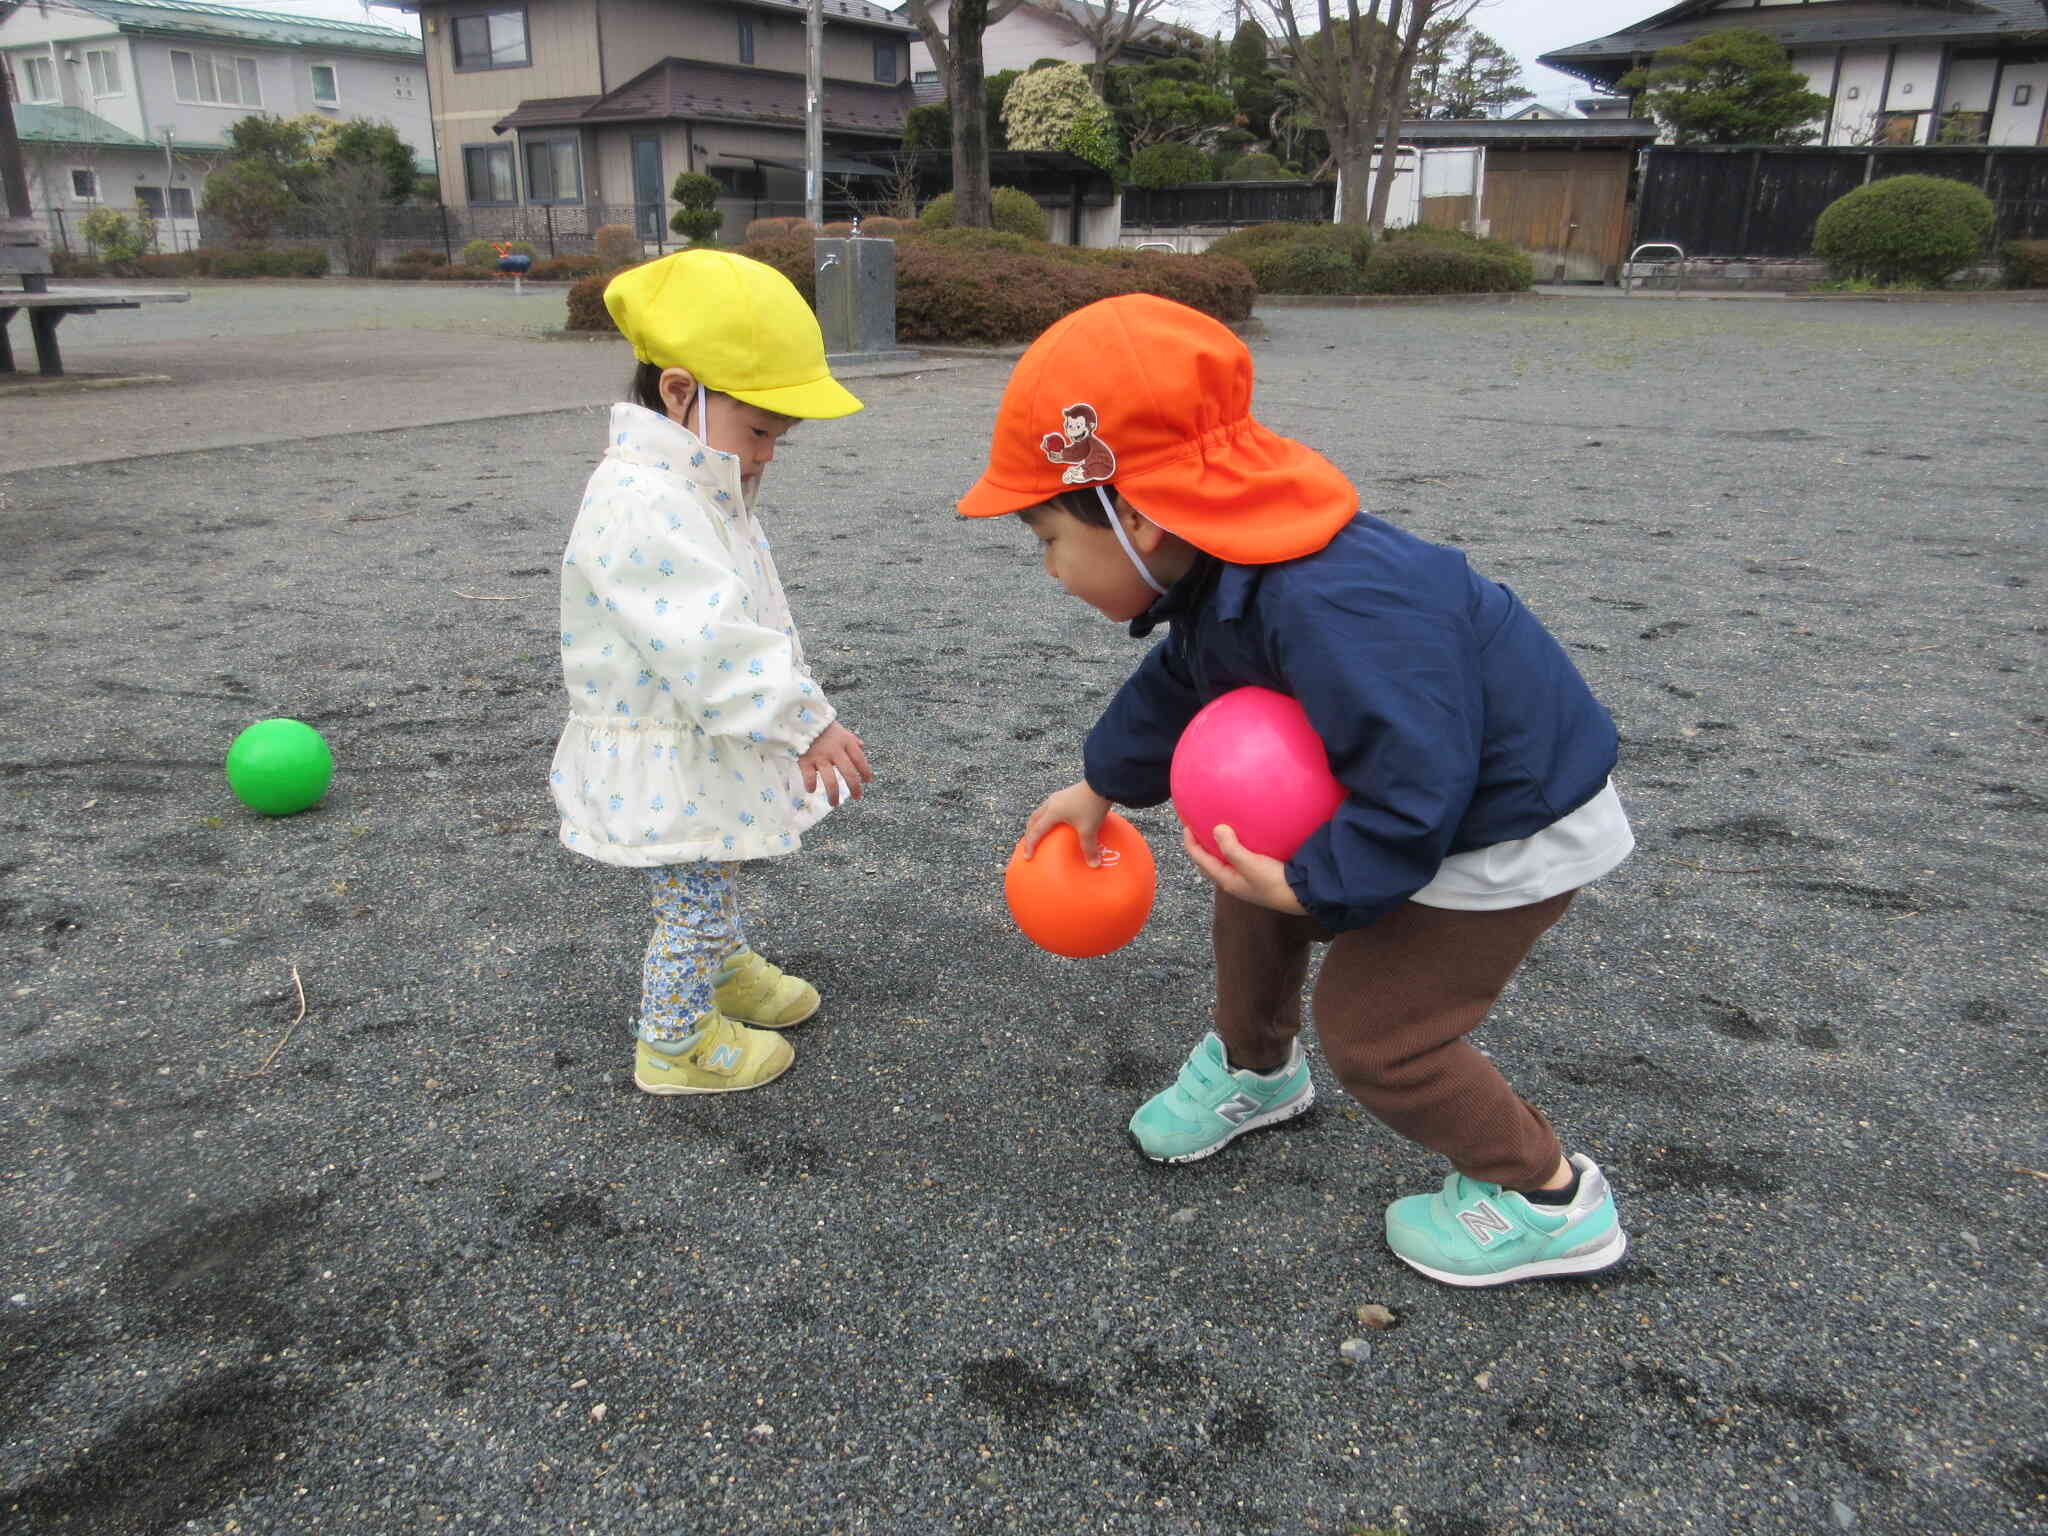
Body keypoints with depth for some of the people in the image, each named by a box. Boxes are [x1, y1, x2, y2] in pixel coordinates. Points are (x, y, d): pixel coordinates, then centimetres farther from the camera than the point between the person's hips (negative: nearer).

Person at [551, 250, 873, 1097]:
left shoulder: (697, 490, 6)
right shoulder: (641, 507, -29)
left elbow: (748, 619, 15)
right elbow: (713, 643, -35)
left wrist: (797, 722, 19)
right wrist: (809, 721, -32)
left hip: (707, 749, 10)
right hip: (660, 765, -10)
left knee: (711, 882, 27)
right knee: (693, 900, 6)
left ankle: (729, 973, 49)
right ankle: (675, 1043, 25)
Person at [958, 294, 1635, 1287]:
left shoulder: (1329, 612, -41)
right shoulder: (1223, 572, -7)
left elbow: (1412, 793, -38)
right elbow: (1179, 682, 13)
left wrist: (1307, 885, -28)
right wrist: (1100, 785, 22)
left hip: (1514, 824, -9)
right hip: (1417, 778, 9)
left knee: (1371, 1026, -5)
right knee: (1253, 886, 16)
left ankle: (1547, 1202, 16)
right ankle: (1254, 1068, 43)